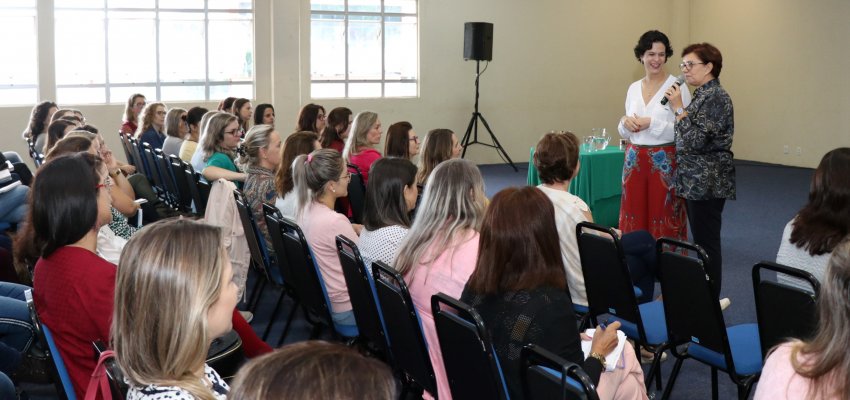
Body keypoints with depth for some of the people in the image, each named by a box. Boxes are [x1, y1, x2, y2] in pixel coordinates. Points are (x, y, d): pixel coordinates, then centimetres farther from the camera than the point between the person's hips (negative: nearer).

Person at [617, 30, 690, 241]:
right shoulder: (633, 88, 11)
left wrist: (651, 123, -18)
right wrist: (625, 121, -5)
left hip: (665, 162, -5)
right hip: (634, 160, 5)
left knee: (664, 220, 0)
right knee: (634, 219, 7)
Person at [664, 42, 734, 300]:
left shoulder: (715, 97, -15)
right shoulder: (703, 94, 14)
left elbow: (696, 140, -22)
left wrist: (679, 109, -18)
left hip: (707, 182, -10)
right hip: (696, 180, 10)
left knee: (707, 243, -4)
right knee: (701, 241, 14)